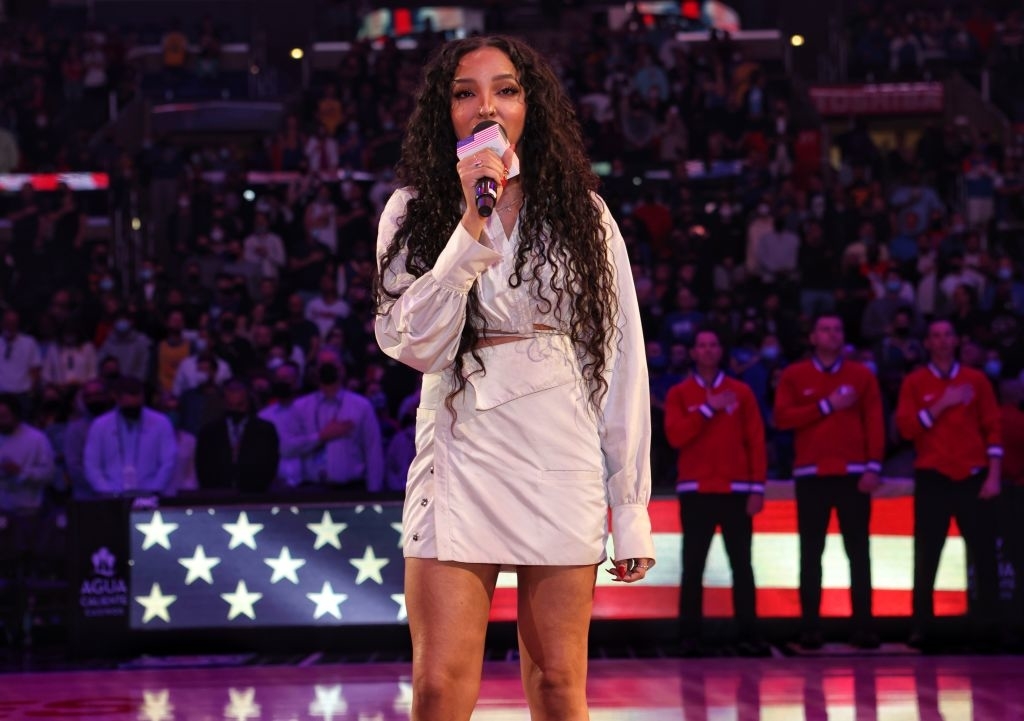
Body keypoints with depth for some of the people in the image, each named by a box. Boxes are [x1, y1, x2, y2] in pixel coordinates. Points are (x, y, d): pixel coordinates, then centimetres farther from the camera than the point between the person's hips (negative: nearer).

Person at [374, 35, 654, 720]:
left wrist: (631, 508, 1)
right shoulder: (415, 212, 5)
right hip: (461, 459, 0)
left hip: (562, 458, 1)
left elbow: (621, 359, 5)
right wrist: (471, 223, -15)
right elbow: (416, 345, -9)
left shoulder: (582, 214, 7)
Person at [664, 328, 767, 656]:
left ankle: (748, 635, 1)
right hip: (695, 492, 0)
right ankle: (690, 637, -2)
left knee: (742, 566, -1)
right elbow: (675, 436, -7)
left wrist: (757, 488, -3)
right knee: (693, 567, -2)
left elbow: (756, 441, 4)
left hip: (736, 491, 0)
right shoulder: (678, 394, 7)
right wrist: (708, 408, -11)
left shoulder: (741, 392, 8)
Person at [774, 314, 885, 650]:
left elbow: (874, 422, 3)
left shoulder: (862, 375, 8)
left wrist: (873, 467, -8)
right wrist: (827, 405, -10)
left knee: (858, 552, -1)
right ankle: (810, 629, 0)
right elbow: (782, 418, -5)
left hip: (853, 474, 0)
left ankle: (863, 627, 0)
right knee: (811, 554, 0)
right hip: (811, 475, 0)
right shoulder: (794, 376, 7)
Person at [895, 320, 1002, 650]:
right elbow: (906, 428, -5)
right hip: (932, 478, -1)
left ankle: (989, 625, 5)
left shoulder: (976, 380, 7)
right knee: (926, 557, -2)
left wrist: (993, 476, -4)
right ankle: (922, 627, 0)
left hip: (973, 478, 1)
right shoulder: (915, 382, 5)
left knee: (984, 553, -1)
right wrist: (942, 404, -13)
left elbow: (993, 429, 5)